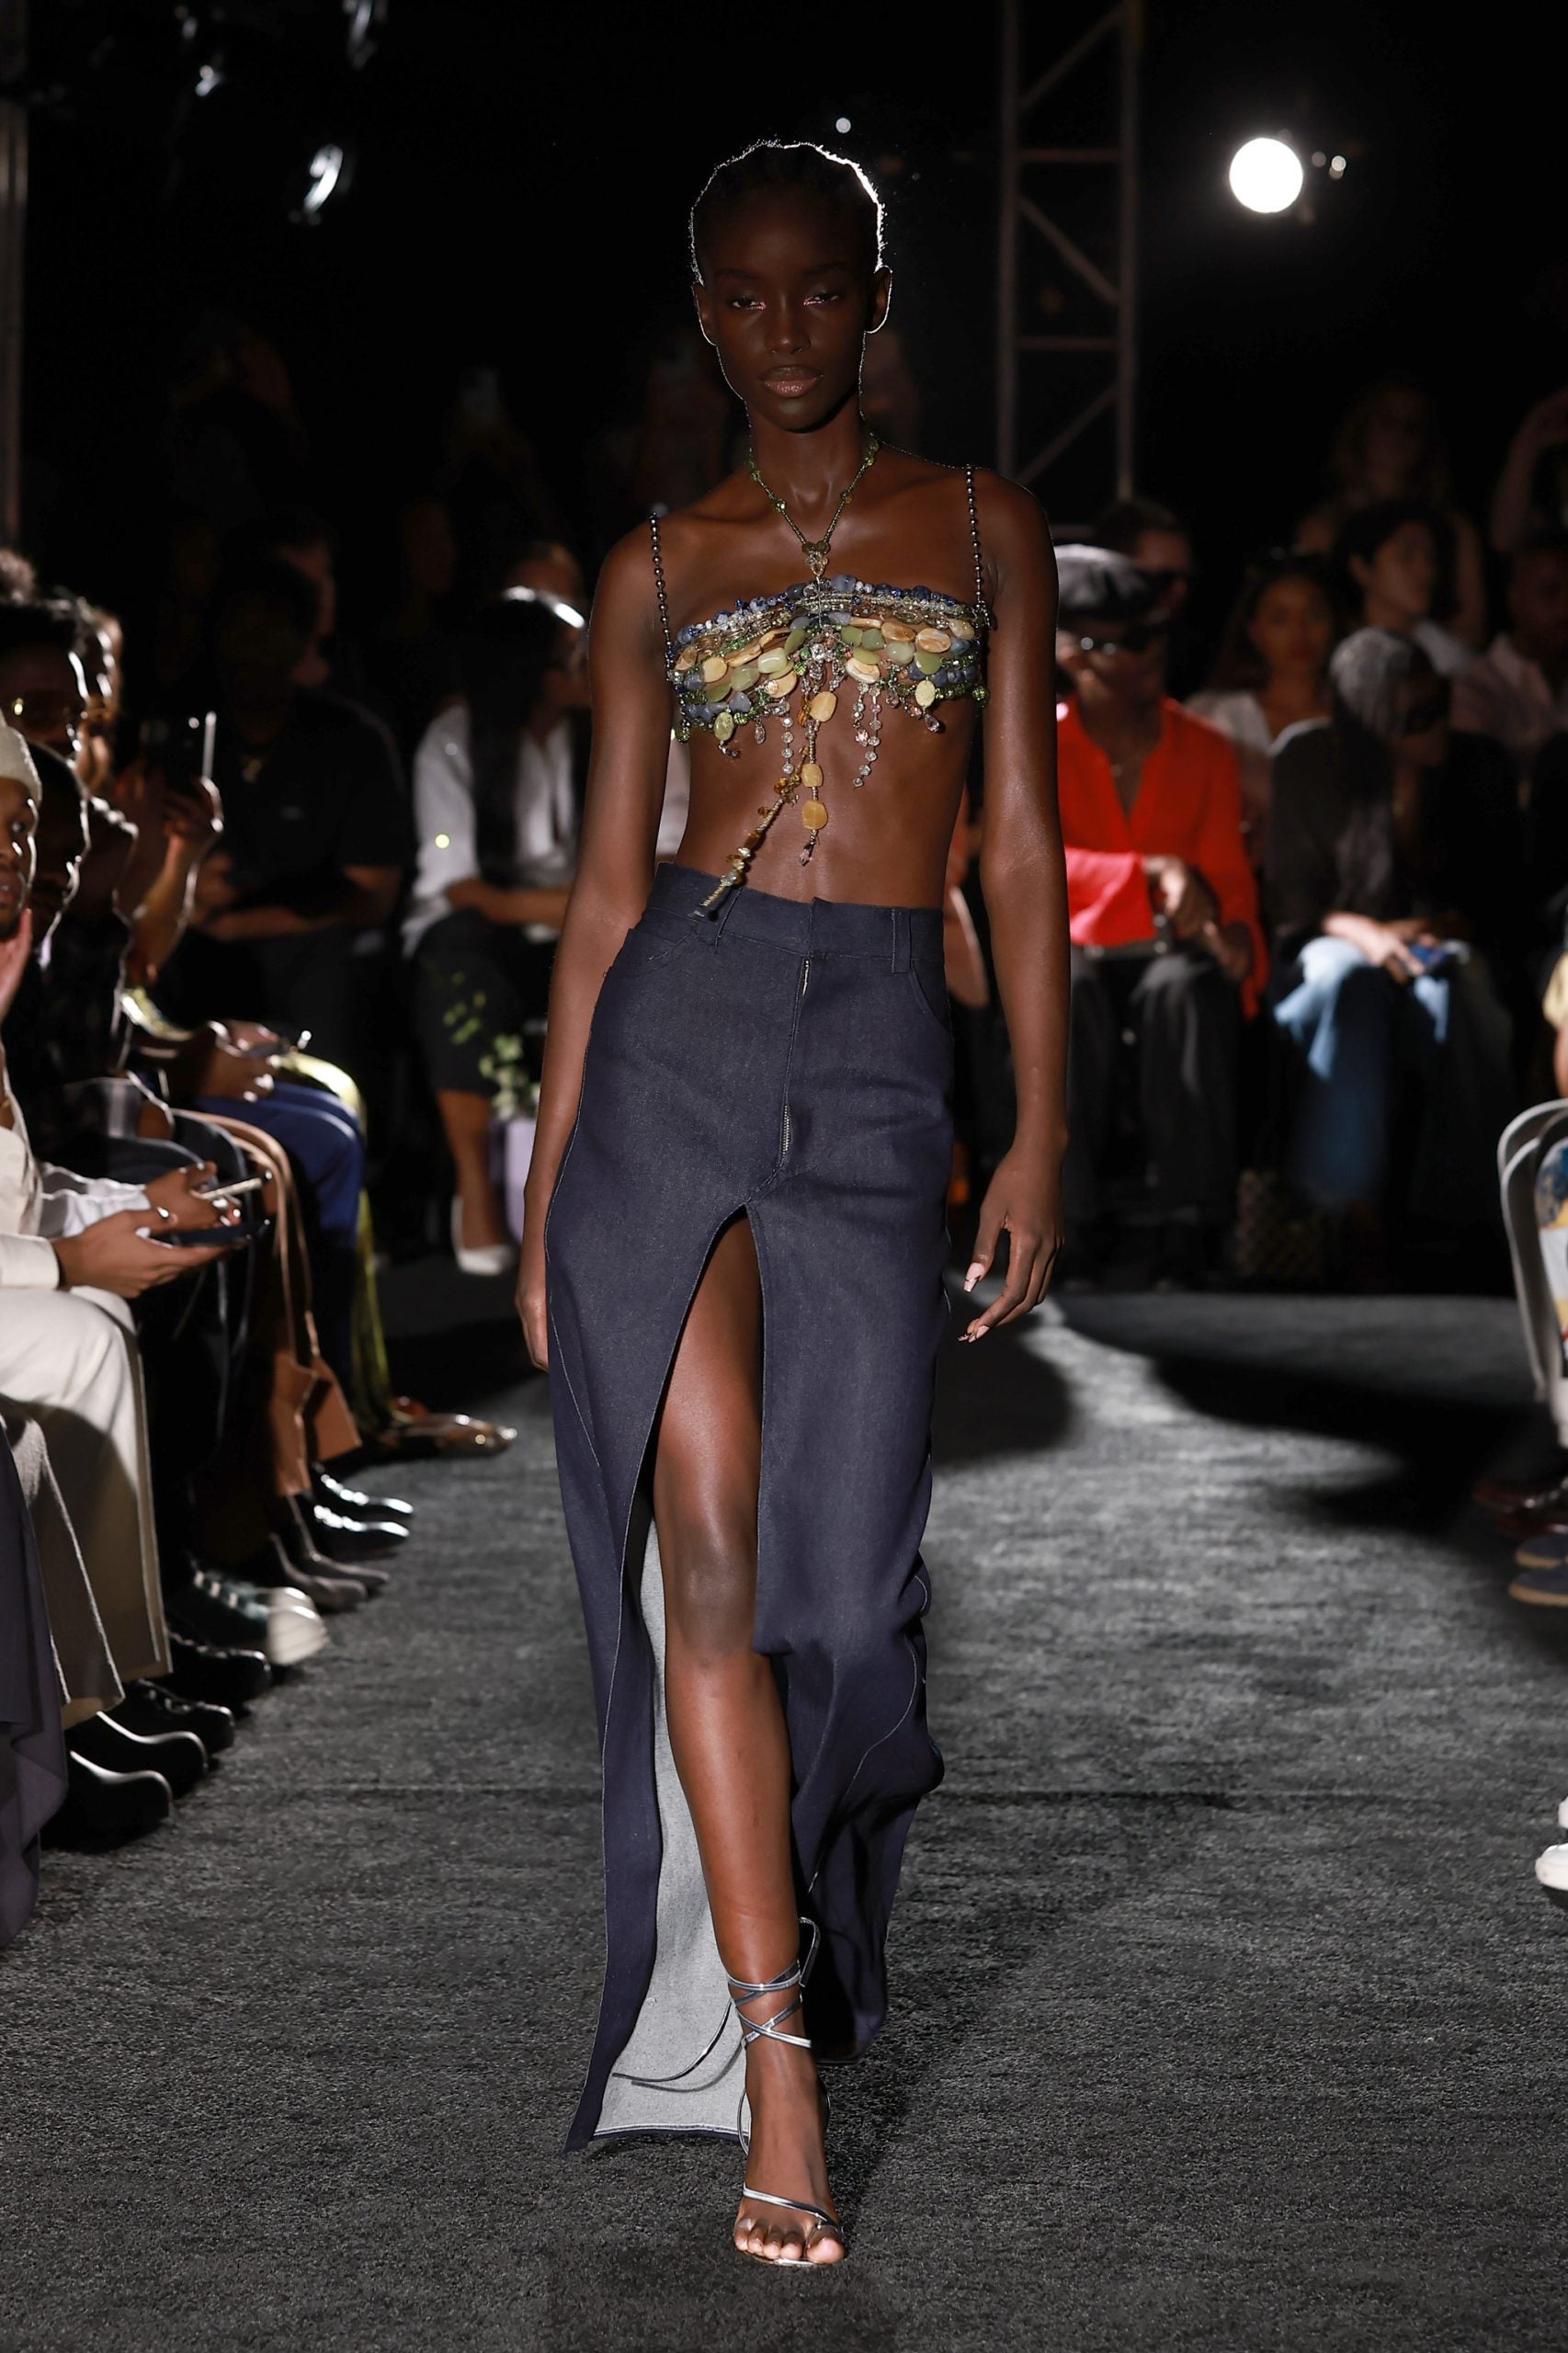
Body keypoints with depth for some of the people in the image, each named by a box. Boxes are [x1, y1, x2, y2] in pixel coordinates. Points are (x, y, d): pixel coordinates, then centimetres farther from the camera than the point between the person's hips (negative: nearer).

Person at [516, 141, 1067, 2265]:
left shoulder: (983, 535, 10)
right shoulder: (658, 572, 11)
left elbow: (1022, 849, 7)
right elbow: (605, 879, 11)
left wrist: (1042, 1132, -1)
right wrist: (549, 1175, 8)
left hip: (880, 1053, 0)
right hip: (676, 1025, 0)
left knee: (837, 1558, -2)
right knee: (703, 1540, -8)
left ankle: (795, 1928, 28)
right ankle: (777, 2069, -5)